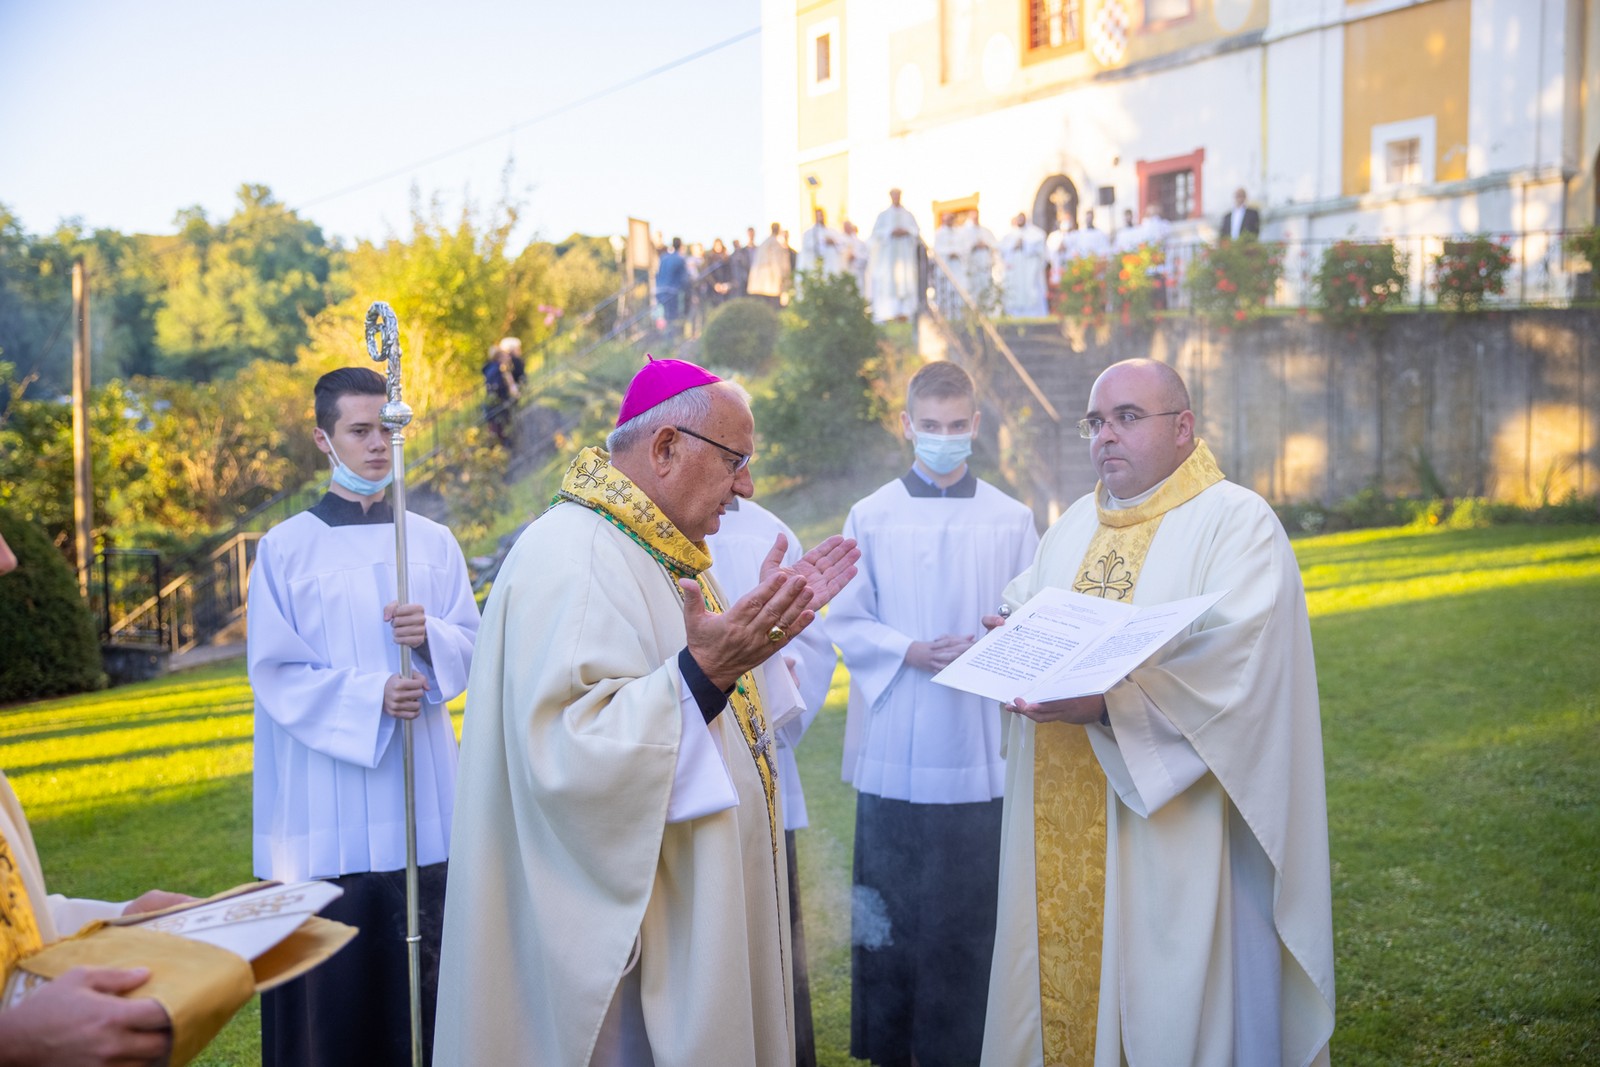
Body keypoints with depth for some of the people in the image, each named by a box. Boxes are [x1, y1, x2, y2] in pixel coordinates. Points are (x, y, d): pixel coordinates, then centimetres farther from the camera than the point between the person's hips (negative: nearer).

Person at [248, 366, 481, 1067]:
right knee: (335, 975, 1)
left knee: (427, 961, 4)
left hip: (422, 794, 3)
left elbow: (471, 648, 7)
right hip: (328, 803, -2)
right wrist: (369, 694, -17)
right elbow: (274, 673, -3)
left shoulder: (434, 544, 9)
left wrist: (431, 636, -14)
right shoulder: (285, 549, 0)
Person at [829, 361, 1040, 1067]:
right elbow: (844, 621, 3)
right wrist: (910, 653, -12)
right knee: (889, 906, 8)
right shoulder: (871, 517, 2)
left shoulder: (1011, 520, 4)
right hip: (894, 746, 0)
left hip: (979, 750, 0)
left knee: (971, 908, 5)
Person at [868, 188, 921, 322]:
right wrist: (891, 232, -14)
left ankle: (903, 312, -8)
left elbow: (916, 231, 9)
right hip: (888, 252, -2)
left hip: (905, 252, 2)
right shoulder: (884, 215, 10)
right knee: (888, 281, -11)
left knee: (905, 280, -7)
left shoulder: (908, 215, 15)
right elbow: (877, 231, 1)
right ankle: (888, 313, -14)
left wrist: (906, 231, -11)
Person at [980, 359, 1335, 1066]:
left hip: (1168, 829, -6)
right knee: (1061, 980, 12)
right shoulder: (1075, 526, 16)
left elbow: (1236, 663, -20)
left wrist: (1106, 703, -29)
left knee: (1160, 1004, 3)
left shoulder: (1238, 522, -7)